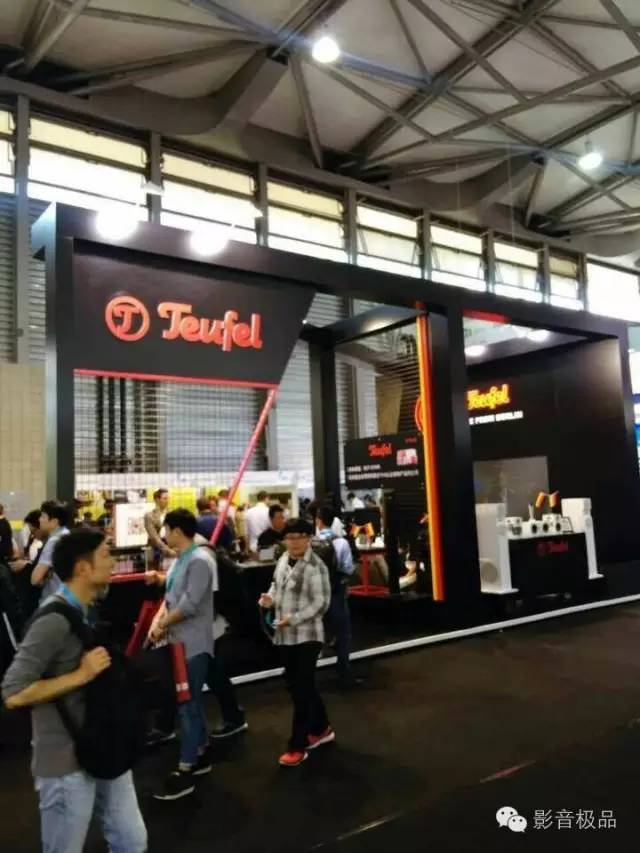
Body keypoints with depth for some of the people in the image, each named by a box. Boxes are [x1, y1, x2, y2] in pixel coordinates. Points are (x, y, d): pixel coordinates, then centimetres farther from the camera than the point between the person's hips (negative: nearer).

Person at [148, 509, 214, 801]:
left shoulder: (199, 560, -20)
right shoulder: (179, 559, 10)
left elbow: (190, 605, -23)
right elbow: (171, 597, 13)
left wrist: (162, 624, -11)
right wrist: (158, 619, -5)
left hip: (194, 644, -9)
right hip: (180, 641, 9)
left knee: (186, 704, -3)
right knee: (191, 700, 19)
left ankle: (185, 772, 6)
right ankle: (202, 754, 33)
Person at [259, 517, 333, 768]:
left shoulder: (315, 567, -18)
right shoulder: (283, 560, 7)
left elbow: (321, 604, -19)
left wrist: (294, 618, -27)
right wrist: (270, 597, 0)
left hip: (307, 635, -8)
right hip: (285, 635, 9)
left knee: (302, 690, -2)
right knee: (296, 686, 19)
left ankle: (297, 746, 10)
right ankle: (321, 729, 38)